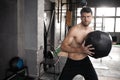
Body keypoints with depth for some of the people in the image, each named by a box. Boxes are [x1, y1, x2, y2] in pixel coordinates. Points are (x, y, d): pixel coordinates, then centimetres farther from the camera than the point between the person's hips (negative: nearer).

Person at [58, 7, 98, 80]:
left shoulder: (91, 30, 1)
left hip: (85, 61, 5)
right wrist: (80, 50, -33)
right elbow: (63, 47, -23)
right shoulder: (74, 30, -20)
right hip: (72, 63, -4)